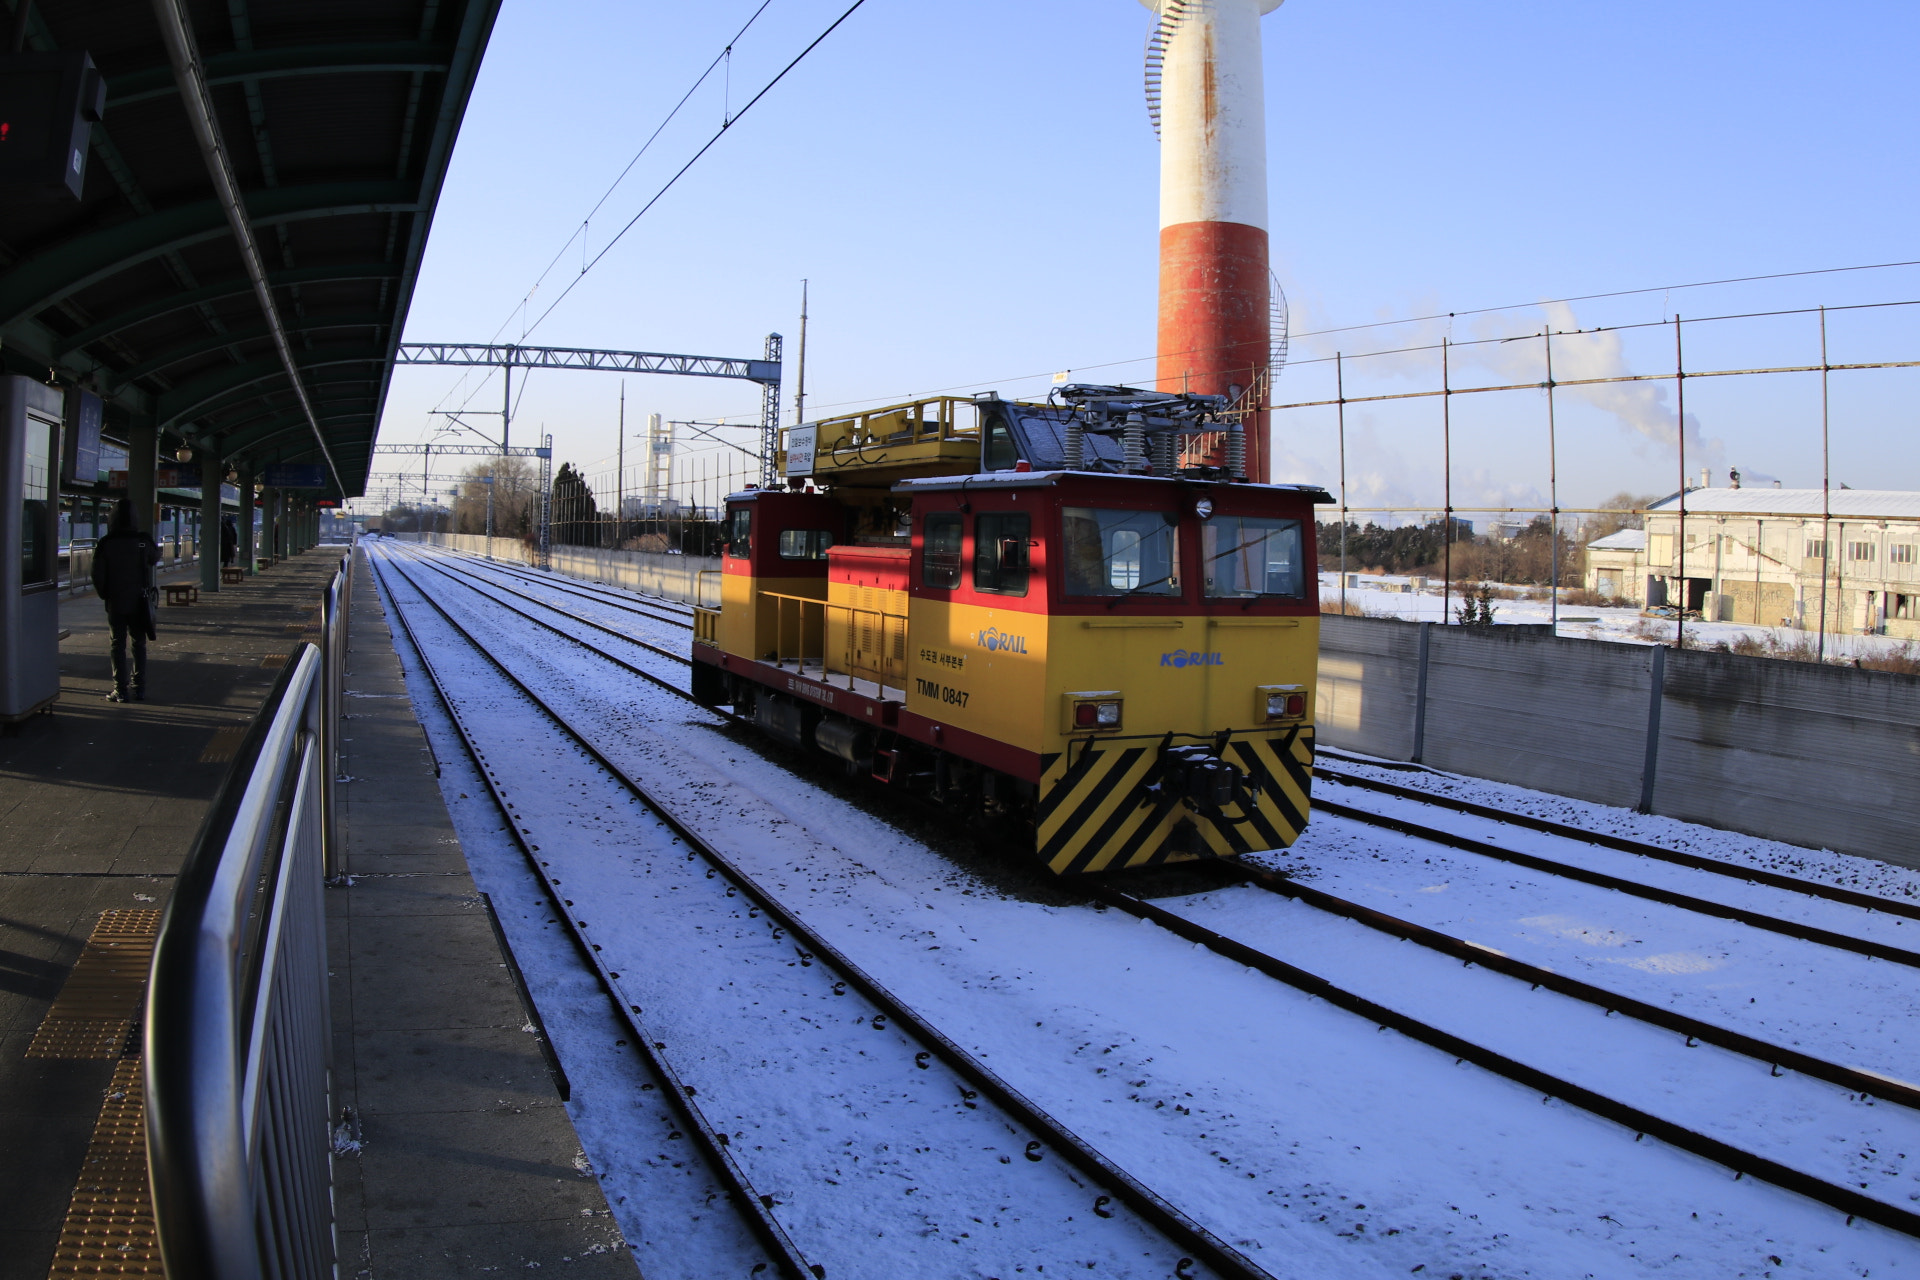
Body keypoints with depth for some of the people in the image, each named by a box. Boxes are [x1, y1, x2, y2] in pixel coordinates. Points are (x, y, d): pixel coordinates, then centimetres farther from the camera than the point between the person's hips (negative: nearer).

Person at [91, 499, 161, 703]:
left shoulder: (105, 544, -9)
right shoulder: (144, 541, -6)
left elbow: (98, 575, -7)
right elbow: (155, 558, 14)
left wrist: (103, 594, 9)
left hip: (115, 603, -1)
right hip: (139, 602, 1)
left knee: (118, 646, 5)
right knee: (139, 644, 11)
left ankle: (121, 691, 4)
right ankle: (139, 688, 12)